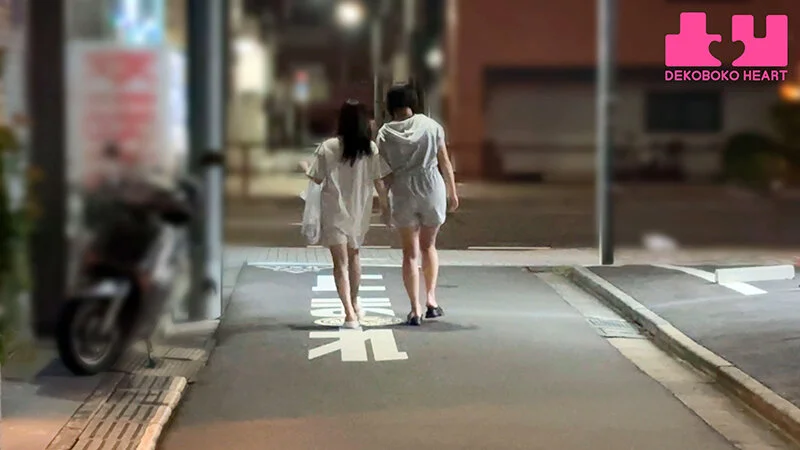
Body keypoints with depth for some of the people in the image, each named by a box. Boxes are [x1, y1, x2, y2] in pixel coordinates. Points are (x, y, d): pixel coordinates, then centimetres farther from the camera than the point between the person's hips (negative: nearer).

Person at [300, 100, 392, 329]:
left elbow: (317, 179, -5)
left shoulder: (328, 147, -12)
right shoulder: (371, 148, -7)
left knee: (341, 262, -2)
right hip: (359, 211, 3)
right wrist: (385, 206, 9)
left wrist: (305, 167, 15)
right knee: (353, 256, 24)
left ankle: (350, 313, -14)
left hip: (334, 211, -3)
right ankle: (354, 305, 39)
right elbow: (379, 182, -3)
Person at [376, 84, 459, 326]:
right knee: (428, 245, 20)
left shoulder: (385, 134, -2)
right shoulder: (431, 125, -1)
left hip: (402, 193, 0)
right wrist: (452, 192, 12)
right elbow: (445, 163, 3)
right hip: (432, 188, 1)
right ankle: (431, 298, 12)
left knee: (410, 252, 7)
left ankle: (415, 310, 3)